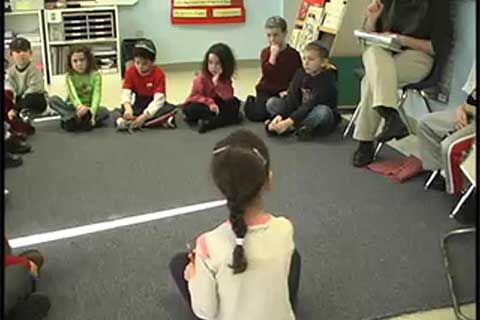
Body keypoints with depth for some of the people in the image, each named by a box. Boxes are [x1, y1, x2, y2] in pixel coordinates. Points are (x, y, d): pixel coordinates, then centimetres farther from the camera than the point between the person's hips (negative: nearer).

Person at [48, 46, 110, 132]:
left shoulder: (95, 75, -6)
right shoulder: (70, 76, -5)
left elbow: (96, 95, -21)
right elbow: (72, 93, -23)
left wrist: (91, 112, -40)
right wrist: (79, 106, -47)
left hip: (89, 109, -1)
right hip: (74, 108, 1)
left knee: (104, 111, -31)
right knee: (52, 99, -23)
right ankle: (72, 118, -45)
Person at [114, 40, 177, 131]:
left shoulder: (159, 73, -18)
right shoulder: (130, 71, -9)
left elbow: (159, 99, -28)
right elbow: (126, 93, -17)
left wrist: (145, 116, -41)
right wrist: (128, 109, -39)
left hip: (154, 105, -2)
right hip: (139, 106, 3)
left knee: (170, 109, -34)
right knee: (117, 112, -23)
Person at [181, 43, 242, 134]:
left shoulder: (225, 78, -8)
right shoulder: (201, 77, -17)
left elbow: (228, 97, -22)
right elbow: (195, 96, -16)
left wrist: (217, 83, -33)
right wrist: (210, 102, -31)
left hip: (216, 105, 3)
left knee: (234, 103, -21)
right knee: (192, 109, -36)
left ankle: (208, 123, -32)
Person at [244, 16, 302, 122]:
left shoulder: (294, 54, -3)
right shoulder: (265, 52, -1)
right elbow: (267, 73, -16)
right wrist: (273, 55, -21)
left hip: (284, 92, 0)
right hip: (266, 91, 0)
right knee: (258, 115, -18)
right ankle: (251, 102, 17)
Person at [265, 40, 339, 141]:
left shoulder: (326, 80, -21)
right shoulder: (300, 73, -3)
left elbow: (311, 106, -30)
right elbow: (291, 99, -12)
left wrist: (289, 122, -39)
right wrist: (280, 115, -30)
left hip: (324, 121, -6)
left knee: (322, 111, -39)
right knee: (272, 102, -8)